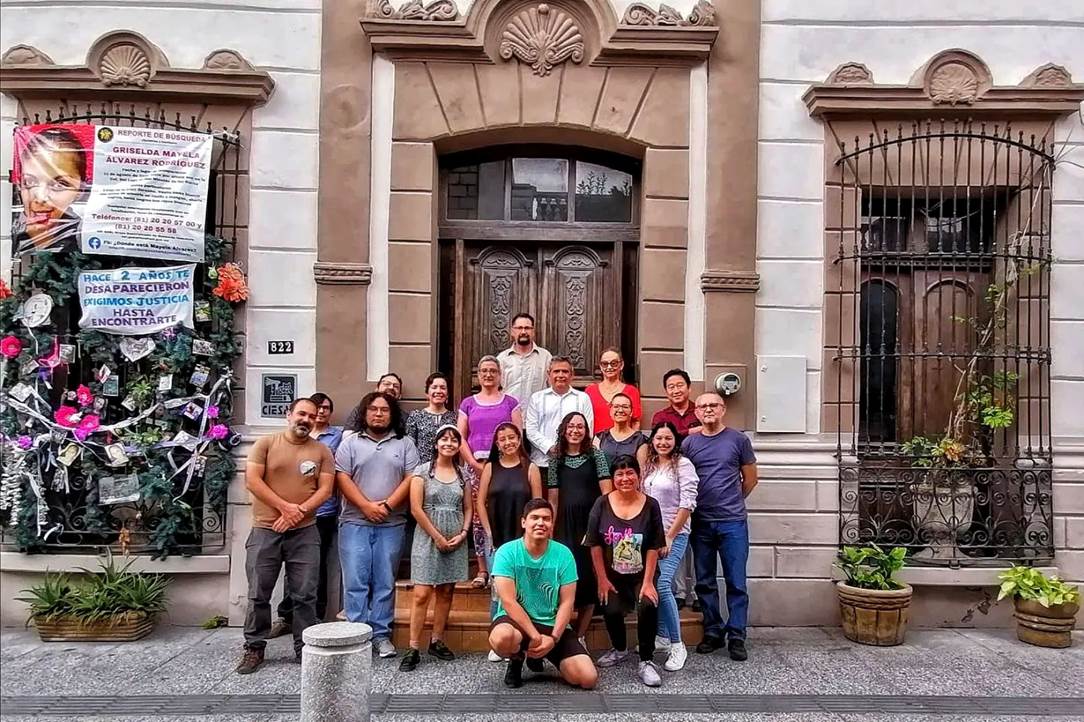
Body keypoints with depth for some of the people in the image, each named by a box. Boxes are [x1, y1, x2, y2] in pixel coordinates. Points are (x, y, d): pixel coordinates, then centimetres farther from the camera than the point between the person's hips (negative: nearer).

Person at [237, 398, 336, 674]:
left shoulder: (322, 451, 5)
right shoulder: (266, 443, 1)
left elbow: (325, 489, -1)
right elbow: (252, 481, -7)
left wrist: (299, 512, -15)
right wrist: (285, 507, -13)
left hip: (305, 532, 1)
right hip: (265, 530, -1)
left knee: (305, 595, 3)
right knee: (258, 594, 7)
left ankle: (305, 648, 15)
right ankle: (254, 648, 21)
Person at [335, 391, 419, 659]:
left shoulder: (404, 444, 8)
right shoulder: (350, 443, 8)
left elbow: (411, 479, 0)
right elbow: (342, 477, -2)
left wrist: (387, 505, -12)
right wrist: (366, 506, -12)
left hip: (392, 525, 1)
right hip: (355, 523, 0)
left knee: (385, 582, 4)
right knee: (355, 582, -1)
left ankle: (381, 635, 12)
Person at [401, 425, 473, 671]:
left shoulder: (462, 474, 9)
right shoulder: (423, 471, -3)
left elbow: (468, 508, 11)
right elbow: (416, 509, -8)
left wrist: (463, 533, -5)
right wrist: (438, 537, -10)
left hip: (455, 541, 4)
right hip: (428, 539, -4)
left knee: (446, 592, 8)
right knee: (422, 594, -6)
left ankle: (437, 642, 19)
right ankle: (413, 649, -1)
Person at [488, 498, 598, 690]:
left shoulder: (563, 554, -4)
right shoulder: (506, 552, -11)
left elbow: (567, 602, -4)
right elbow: (508, 601, -17)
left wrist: (553, 638, -17)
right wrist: (535, 637, -23)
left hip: (552, 624, 3)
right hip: (515, 619, -3)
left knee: (588, 678, -14)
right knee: (501, 638, -40)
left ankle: (538, 655, 17)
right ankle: (516, 659, 1)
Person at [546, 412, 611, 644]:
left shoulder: (596, 455, 6)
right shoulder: (556, 460, 11)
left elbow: (606, 491, 0)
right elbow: (553, 499, 11)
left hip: (592, 521, -1)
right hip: (565, 525, 1)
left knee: (589, 577, 1)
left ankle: (580, 637, 14)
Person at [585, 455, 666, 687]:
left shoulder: (650, 505, -6)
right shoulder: (602, 504, -5)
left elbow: (654, 547, -7)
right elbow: (595, 544, -4)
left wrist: (648, 582, -12)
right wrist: (602, 579, -6)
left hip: (641, 575, -1)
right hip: (611, 576, 1)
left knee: (648, 606, -25)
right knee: (611, 610, -15)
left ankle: (646, 661, -6)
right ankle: (619, 649, 21)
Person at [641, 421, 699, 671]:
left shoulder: (683, 465, -7)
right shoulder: (648, 466, 11)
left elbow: (687, 504, -12)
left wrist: (669, 537, -13)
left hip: (674, 535, -6)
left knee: (662, 585, -17)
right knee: (650, 586, 8)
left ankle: (677, 646, -7)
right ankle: (662, 636, 24)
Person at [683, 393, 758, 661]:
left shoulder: (738, 440, 1)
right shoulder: (688, 443, 4)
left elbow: (750, 479, 9)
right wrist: (692, 504, 4)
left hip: (733, 522, -2)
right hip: (700, 523, 2)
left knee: (736, 583, 1)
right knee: (705, 582, 10)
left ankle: (736, 637, 11)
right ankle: (713, 632, 22)